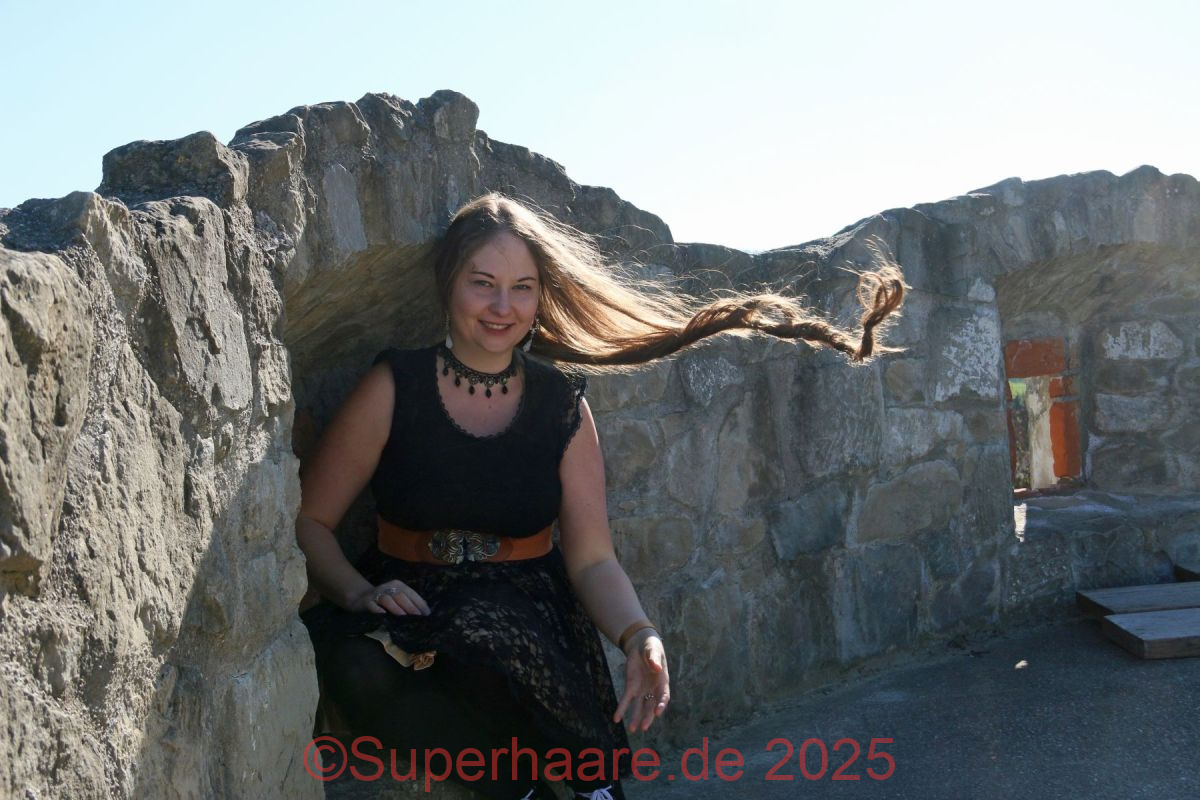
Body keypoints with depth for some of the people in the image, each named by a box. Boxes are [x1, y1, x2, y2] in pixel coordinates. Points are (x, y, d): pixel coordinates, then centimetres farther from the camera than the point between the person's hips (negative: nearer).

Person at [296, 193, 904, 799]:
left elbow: (592, 558, -1)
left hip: (528, 620, 0)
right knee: (355, 662, -34)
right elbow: (307, 522, -1)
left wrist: (638, 637, -20)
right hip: (413, 614, 0)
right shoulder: (395, 389, -3)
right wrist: (360, 594, -20)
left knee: (485, 623, -36)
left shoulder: (562, 405, 2)